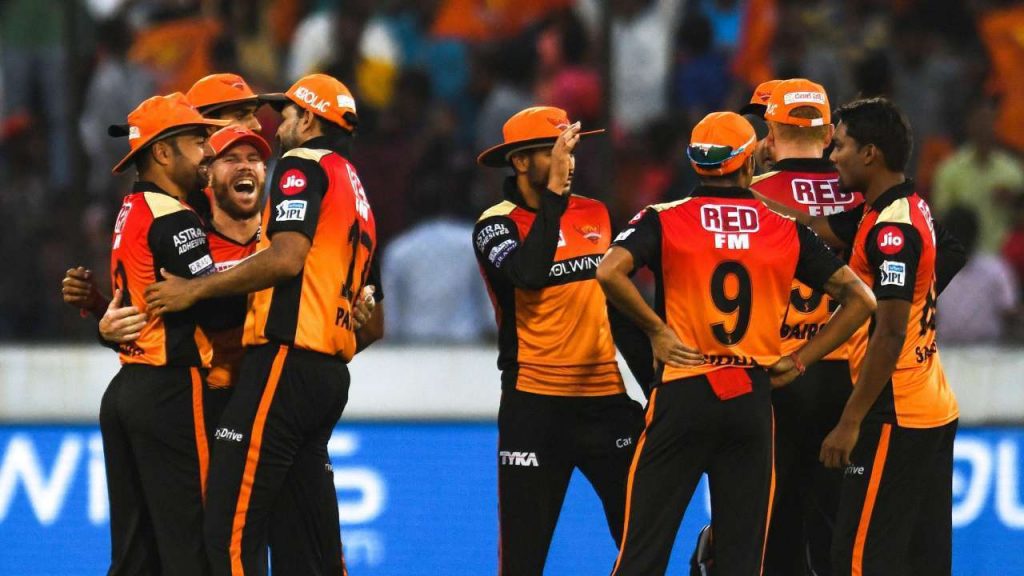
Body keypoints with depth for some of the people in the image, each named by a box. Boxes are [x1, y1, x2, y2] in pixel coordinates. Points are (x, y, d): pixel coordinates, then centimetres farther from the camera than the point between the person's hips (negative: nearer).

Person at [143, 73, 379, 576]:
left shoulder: (304, 164, -1)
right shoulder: (356, 194, 26)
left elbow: (287, 258, -16)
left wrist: (195, 289, -11)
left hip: (286, 362, -10)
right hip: (331, 374, 10)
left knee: (230, 531, -15)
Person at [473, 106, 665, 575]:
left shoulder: (594, 215, 11)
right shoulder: (496, 225, -5)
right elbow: (529, 273, -26)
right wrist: (554, 189, -22)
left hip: (607, 396, 4)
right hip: (536, 407, -4)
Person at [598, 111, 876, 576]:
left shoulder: (665, 221, -1)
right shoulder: (786, 230, 5)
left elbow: (609, 273, -18)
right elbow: (860, 299, 5)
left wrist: (655, 329, -5)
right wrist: (798, 361, 6)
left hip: (683, 394, -2)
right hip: (753, 398, 2)